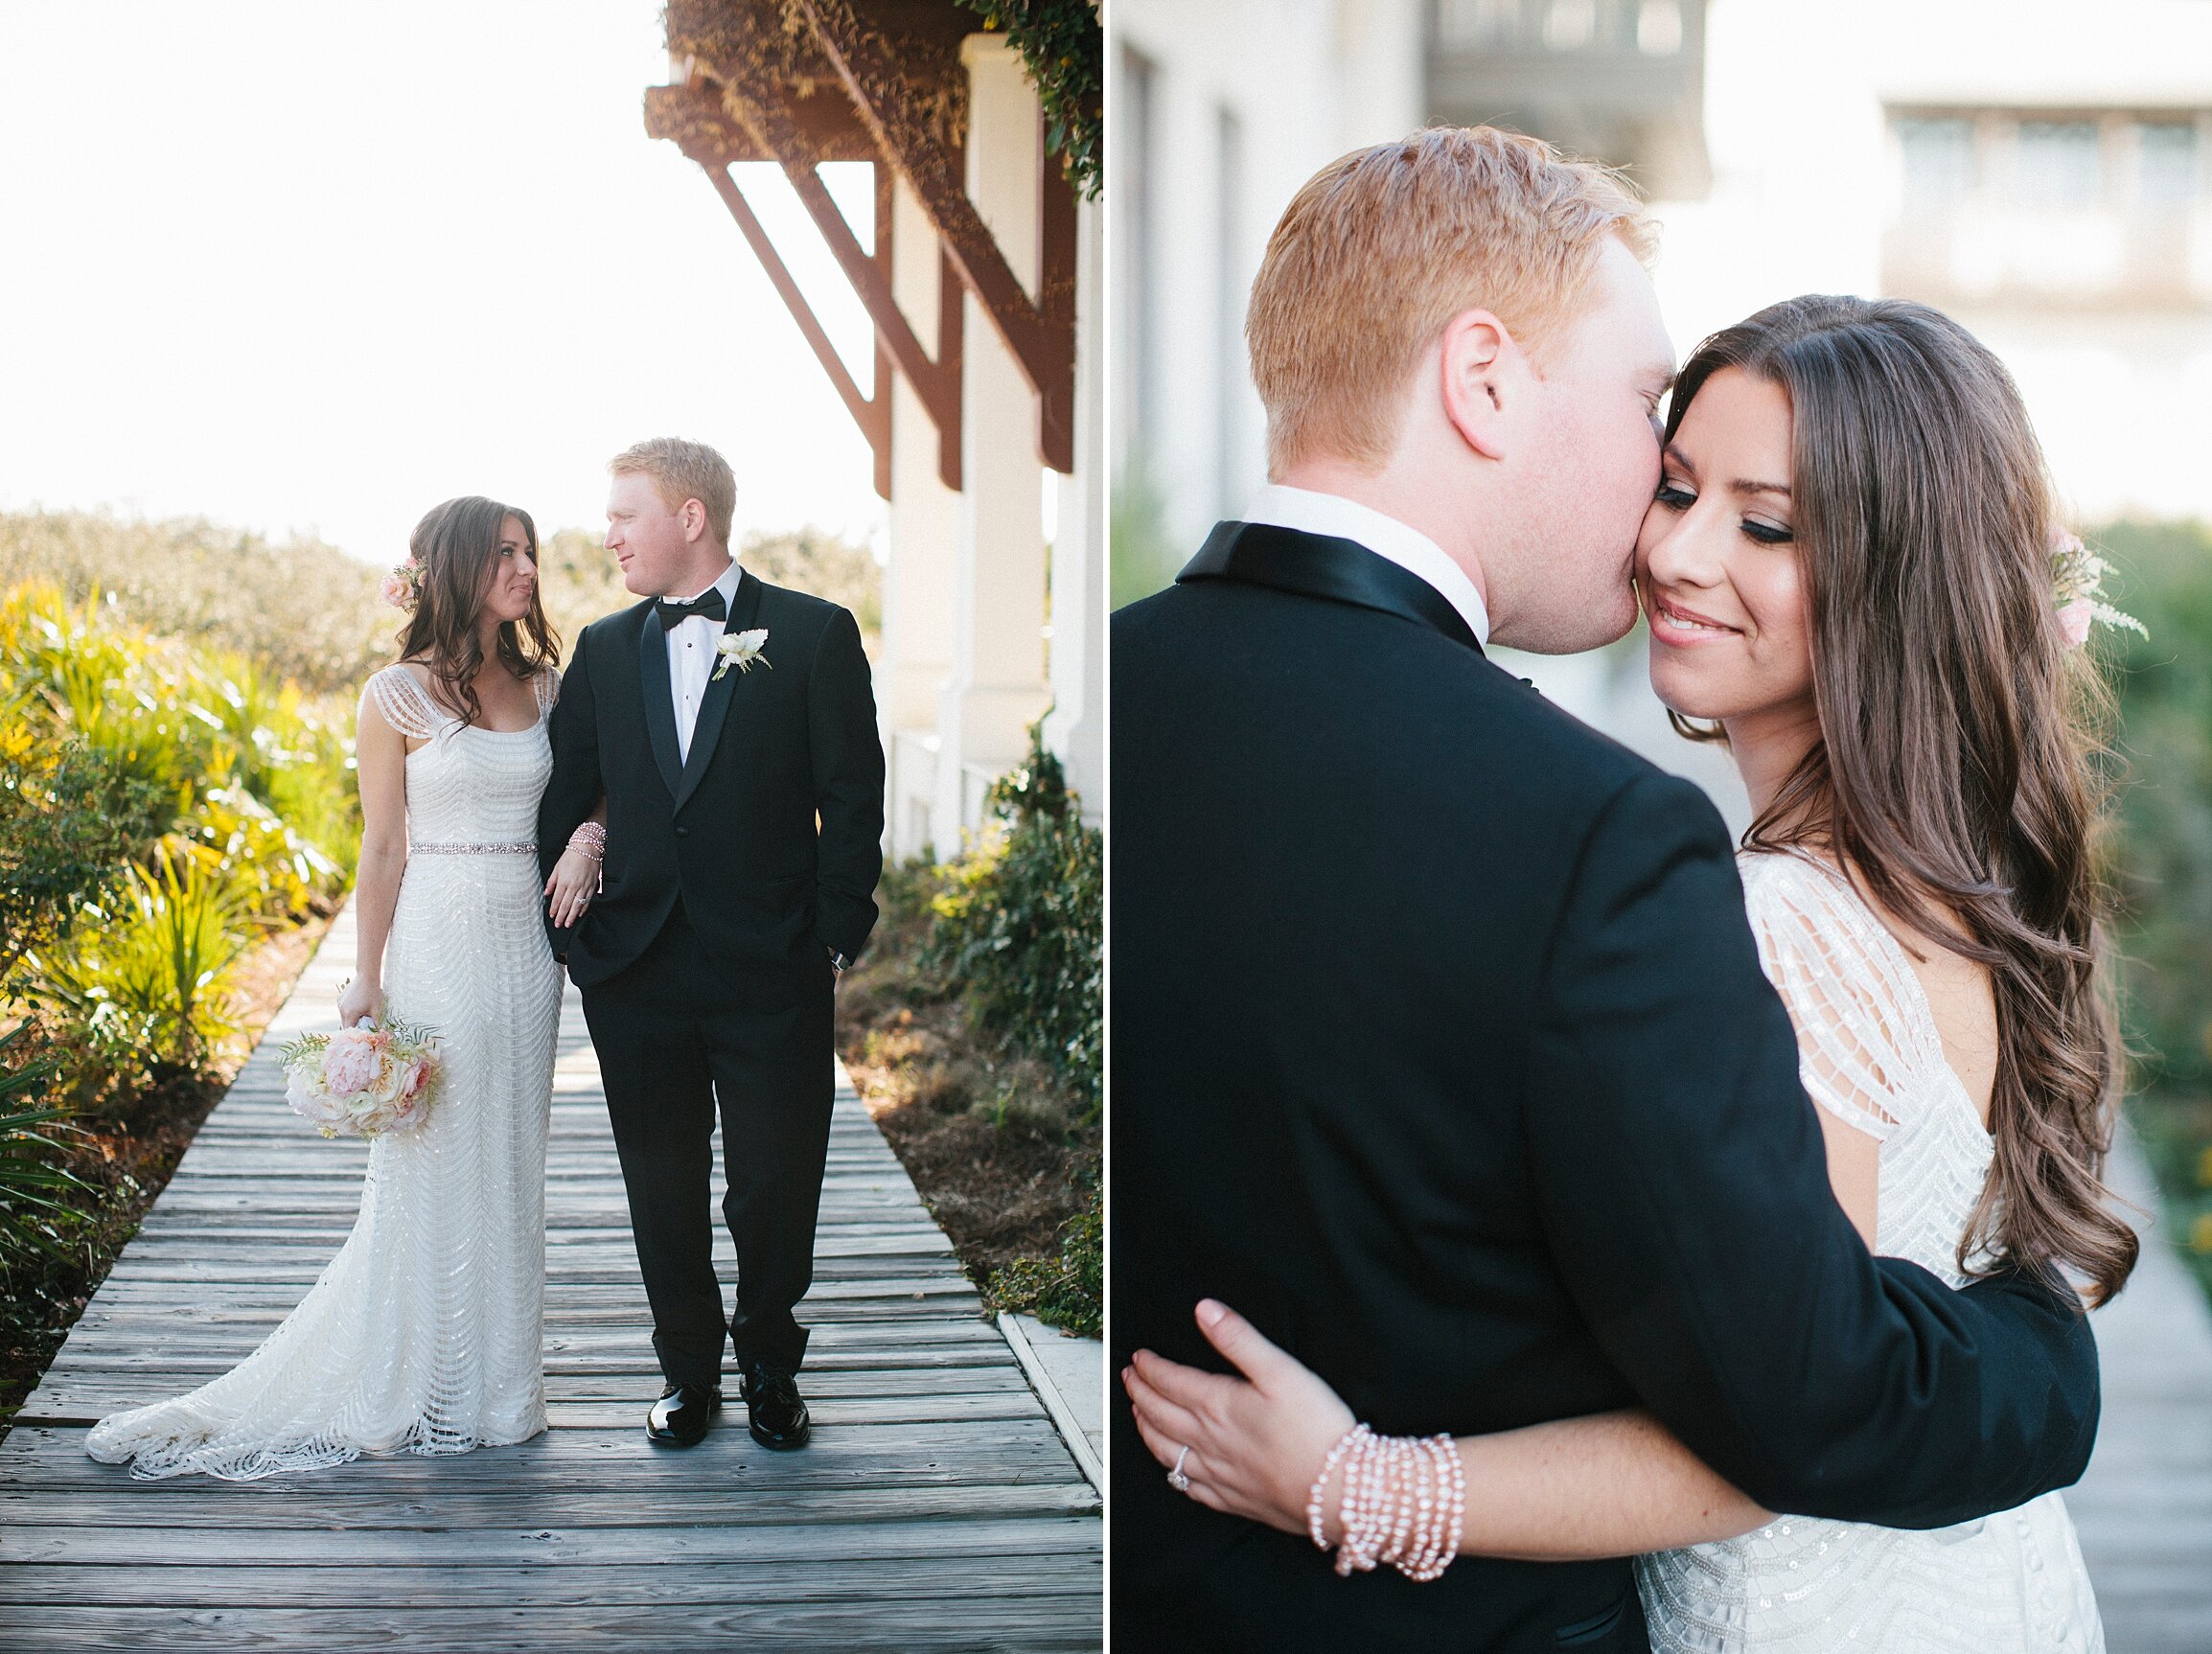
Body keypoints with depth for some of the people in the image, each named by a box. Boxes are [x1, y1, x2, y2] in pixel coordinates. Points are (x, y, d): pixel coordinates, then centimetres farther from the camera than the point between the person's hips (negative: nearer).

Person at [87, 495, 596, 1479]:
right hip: (438, 944, -4)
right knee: (429, 1164, 1)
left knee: (509, 1165, 10)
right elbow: (383, 849, -4)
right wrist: (367, 981, -7)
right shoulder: (400, 696, -4)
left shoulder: (544, 685, 8)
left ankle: (497, 1380, 20)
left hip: (526, 947, 5)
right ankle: (425, 1388, 13)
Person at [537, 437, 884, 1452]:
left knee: (777, 1185, 5)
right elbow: (564, 798, 11)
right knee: (663, 1184, 10)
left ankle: (770, 1364, 26)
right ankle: (689, 1369, 26)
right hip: (637, 970, 3)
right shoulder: (604, 649, 9)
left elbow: (851, 797, -2)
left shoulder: (815, 635, -2)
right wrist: (563, 935, 5)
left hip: (774, 973, -3)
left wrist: (839, 938, -7)